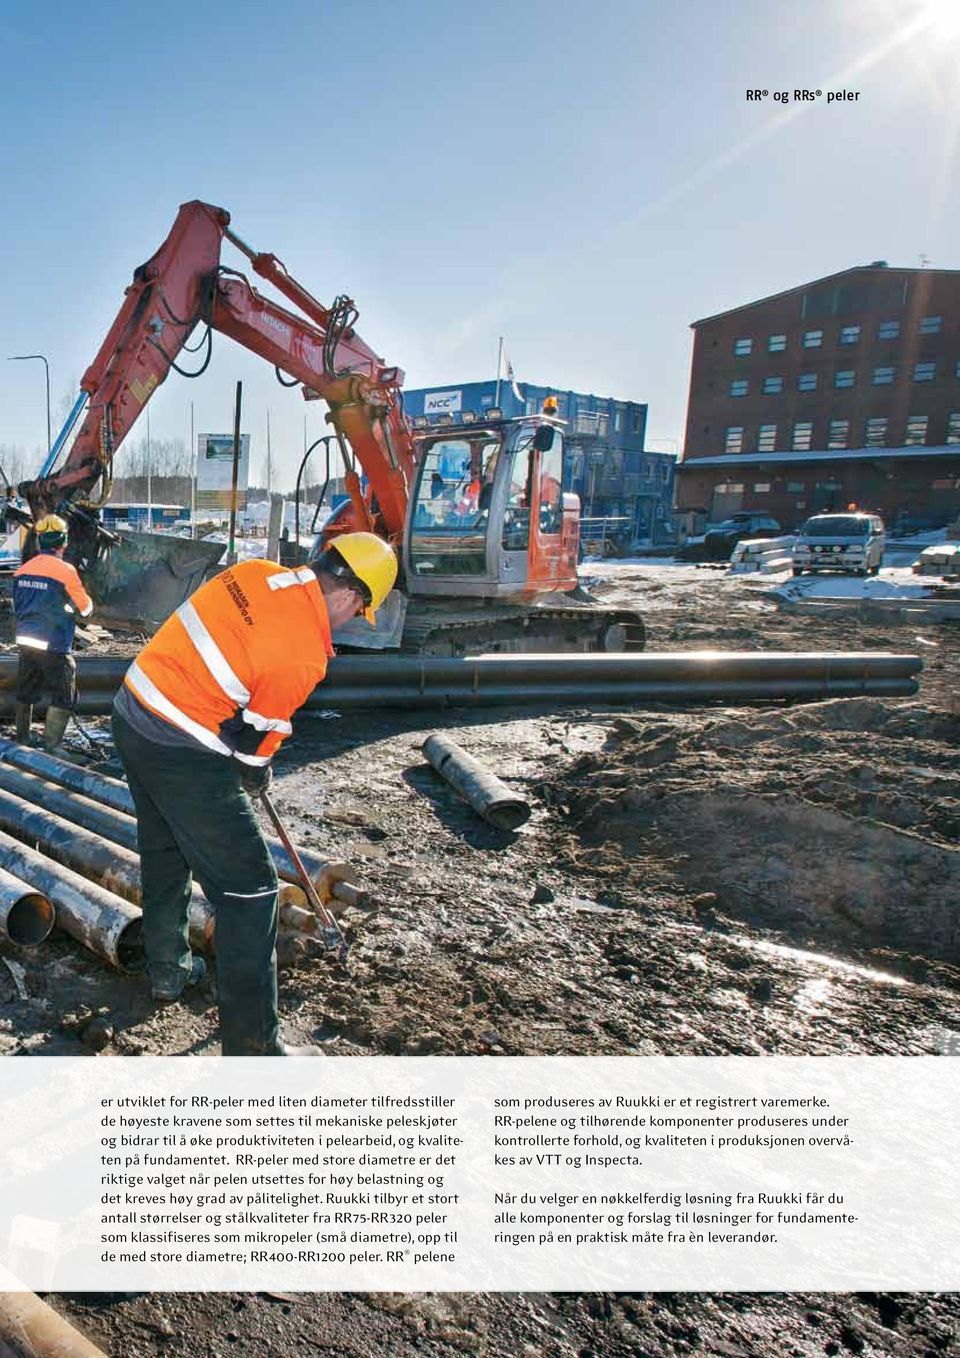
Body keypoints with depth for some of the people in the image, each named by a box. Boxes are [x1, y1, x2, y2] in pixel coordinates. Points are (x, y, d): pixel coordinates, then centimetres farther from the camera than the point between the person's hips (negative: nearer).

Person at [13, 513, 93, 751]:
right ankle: (50, 748, -2)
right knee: (63, 698, 2)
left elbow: (16, 608, 16)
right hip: (53, 646, -7)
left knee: (25, 695, 18)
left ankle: (21, 742, 28)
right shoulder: (65, 570, -13)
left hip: (25, 641, 7)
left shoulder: (22, 569, 5)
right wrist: (87, 600, 17)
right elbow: (85, 609, -3)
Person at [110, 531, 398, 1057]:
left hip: (132, 709, 9)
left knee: (164, 851, 27)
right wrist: (256, 772, 12)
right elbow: (256, 734, -11)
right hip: (183, 753, -9)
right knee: (248, 885, -1)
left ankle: (167, 970, 47)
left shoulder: (255, 572, 2)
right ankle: (252, 1044, 6)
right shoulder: (305, 653, -19)